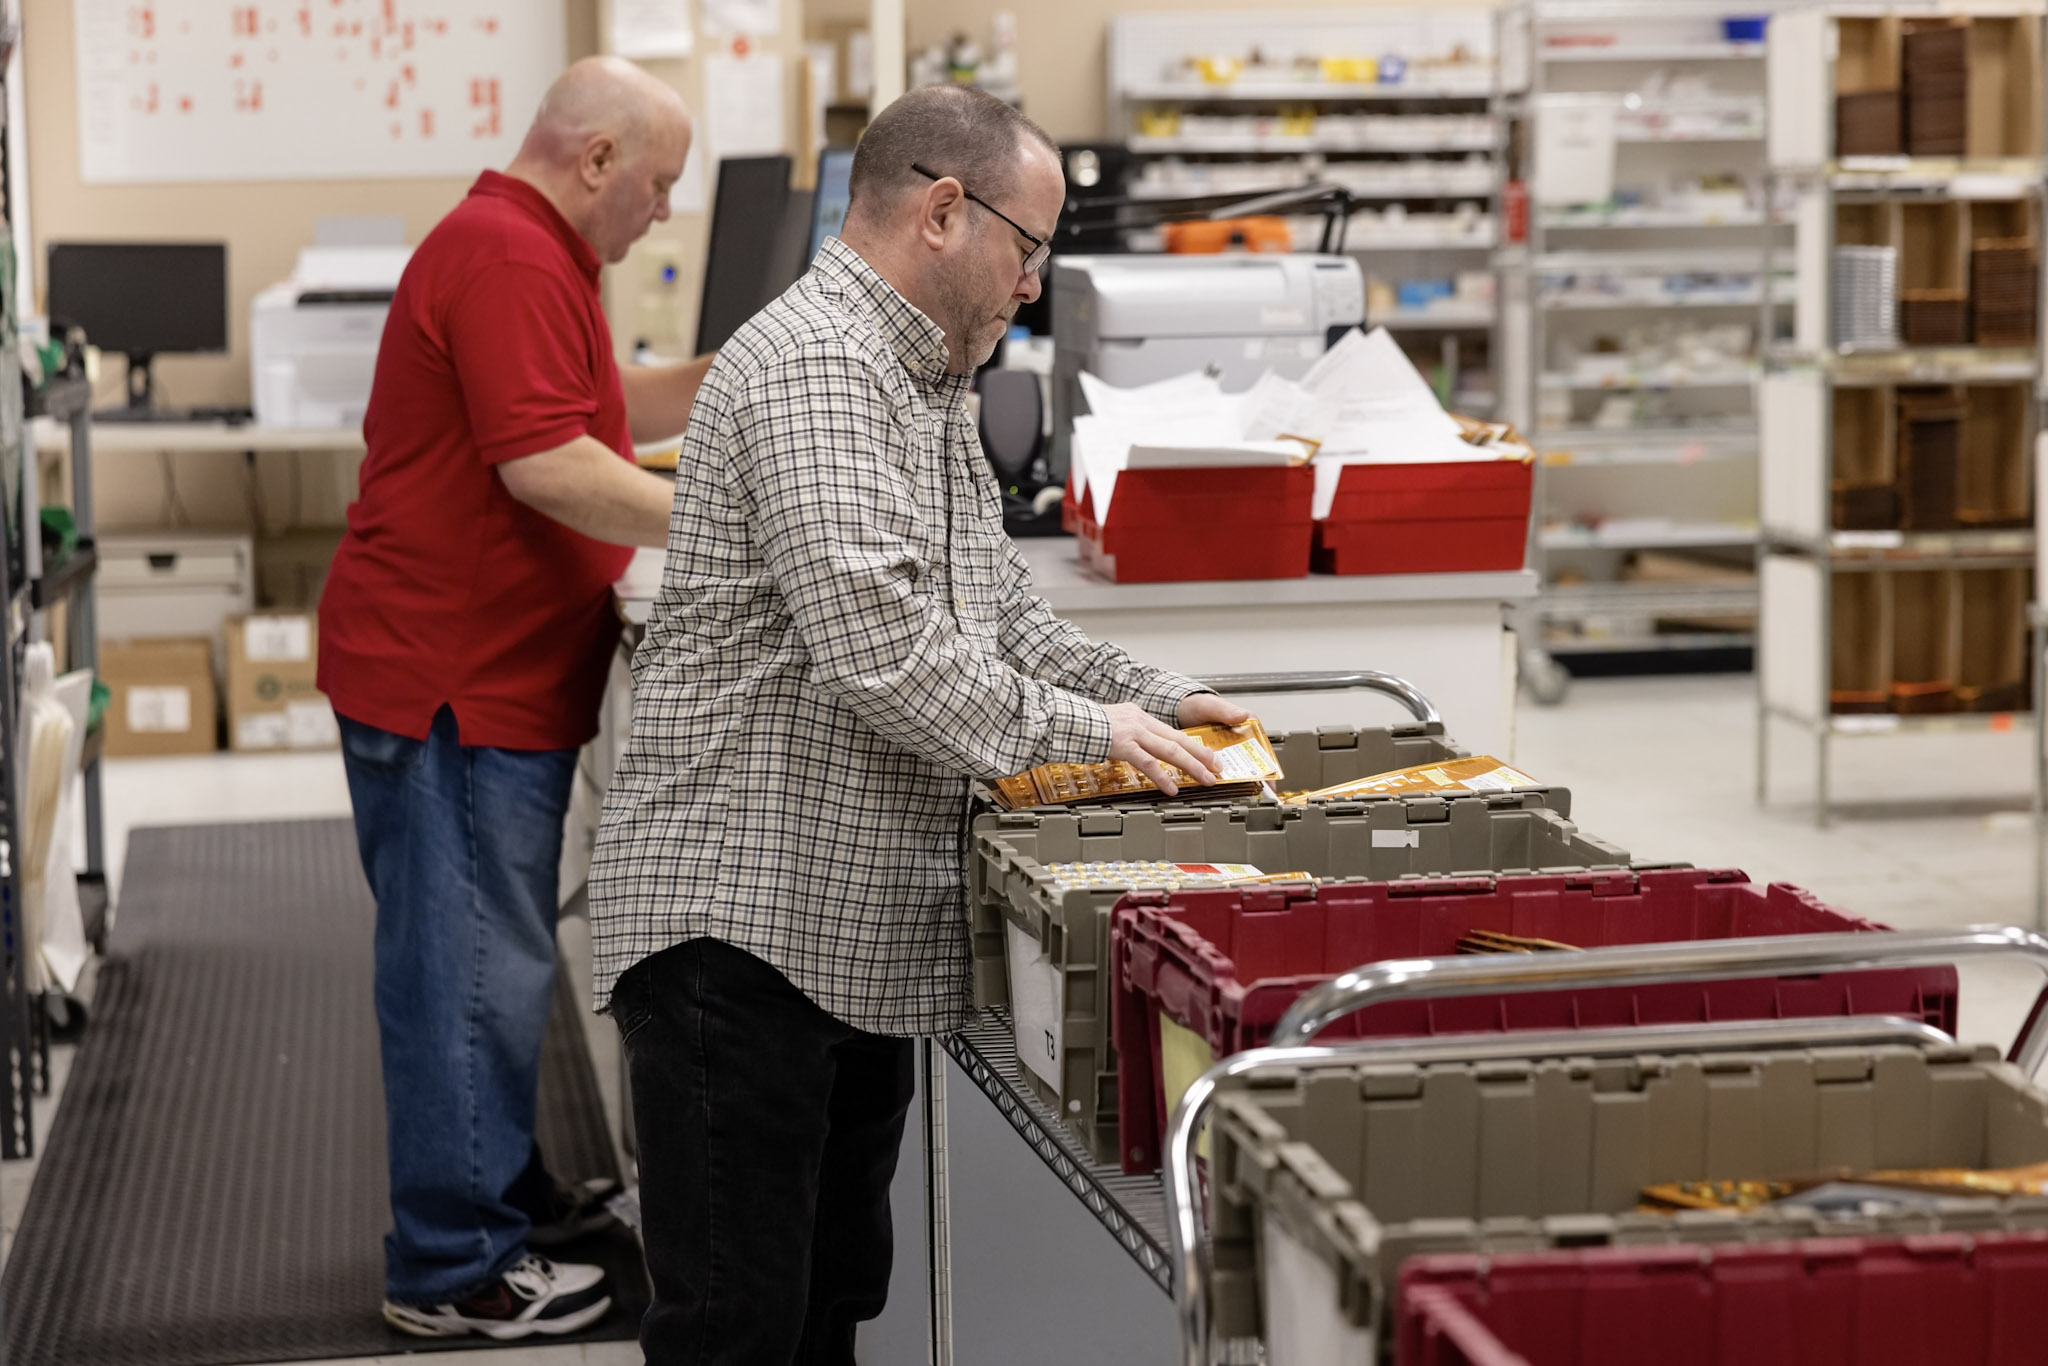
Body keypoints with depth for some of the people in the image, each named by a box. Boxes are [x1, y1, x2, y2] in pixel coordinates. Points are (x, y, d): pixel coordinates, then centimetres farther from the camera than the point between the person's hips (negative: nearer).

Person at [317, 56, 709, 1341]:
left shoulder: (529, 253, 18)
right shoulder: (507, 261, -18)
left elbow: (604, 408, 24)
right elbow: (548, 464, -25)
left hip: (494, 674, 11)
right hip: (453, 679, -11)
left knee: (493, 952, 20)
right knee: (471, 966, -5)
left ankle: (502, 1187, 33)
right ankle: (454, 1267, 2)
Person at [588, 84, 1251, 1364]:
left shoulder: (923, 386, 19)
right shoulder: (815, 368, -17)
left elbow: (1000, 609, 24)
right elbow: (879, 649, -26)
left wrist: (1154, 697, 10)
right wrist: (1079, 732, -17)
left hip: (856, 925, 11)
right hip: (743, 921, -11)